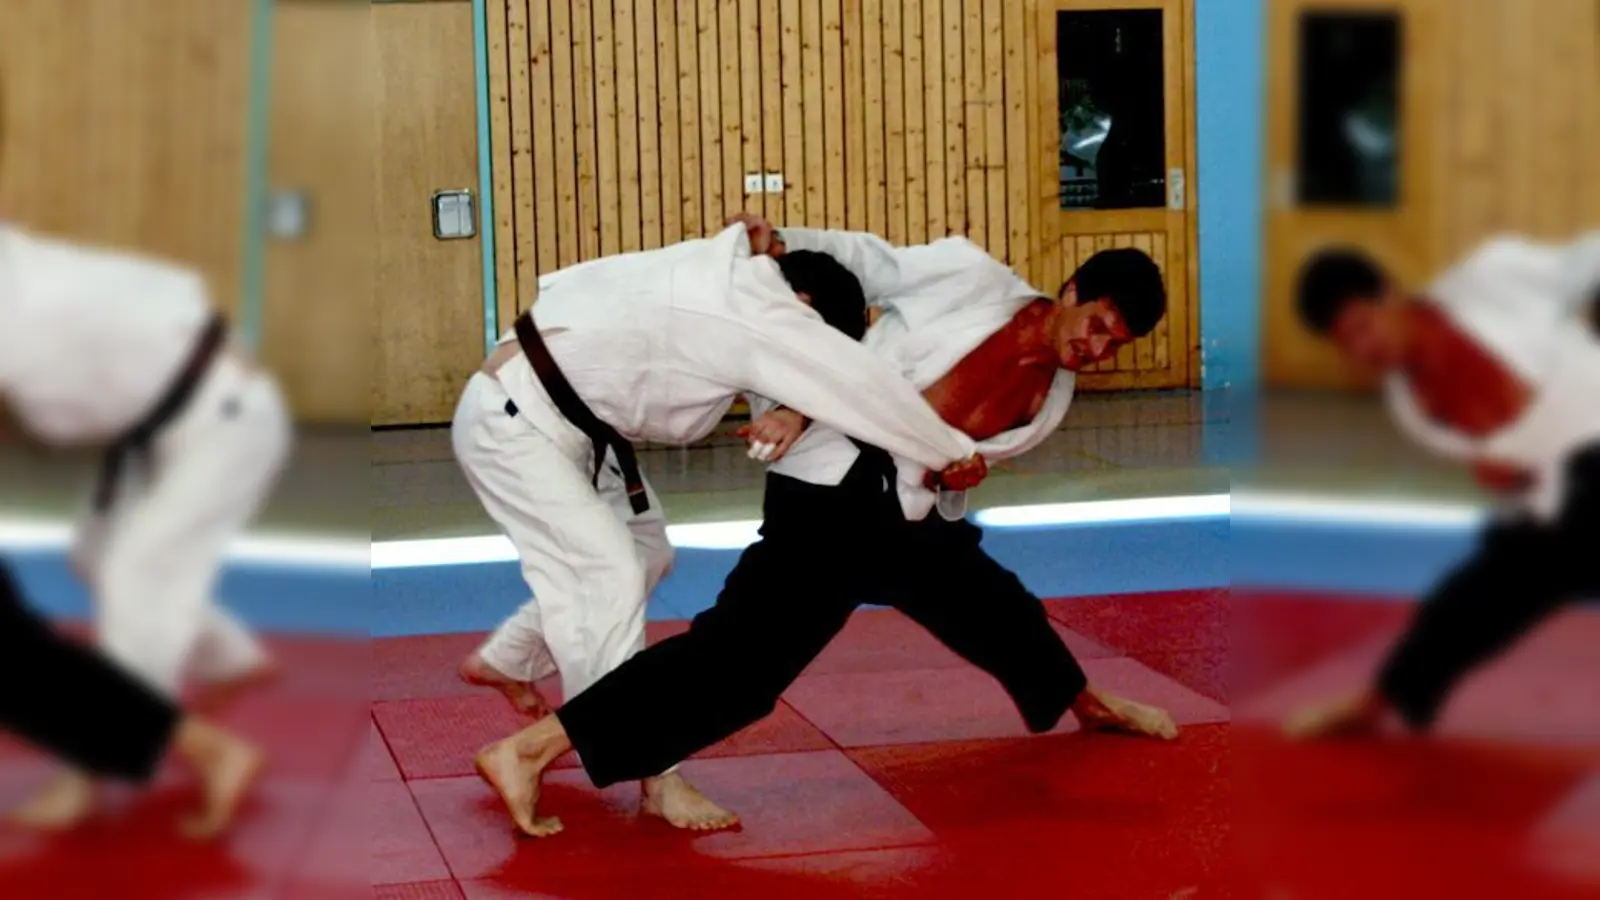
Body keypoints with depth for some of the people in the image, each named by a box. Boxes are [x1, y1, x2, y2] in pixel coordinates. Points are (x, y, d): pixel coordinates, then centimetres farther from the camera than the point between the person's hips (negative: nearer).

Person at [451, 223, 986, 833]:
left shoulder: (727, 276, 3)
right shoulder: (756, 314, -25)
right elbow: (864, 386, -20)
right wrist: (952, 451, -9)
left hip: (565, 418, 10)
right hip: (510, 423, -10)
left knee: (644, 550, 17)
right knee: (608, 575, -17)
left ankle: (504, 661, 33)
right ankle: (650, 774, -12)